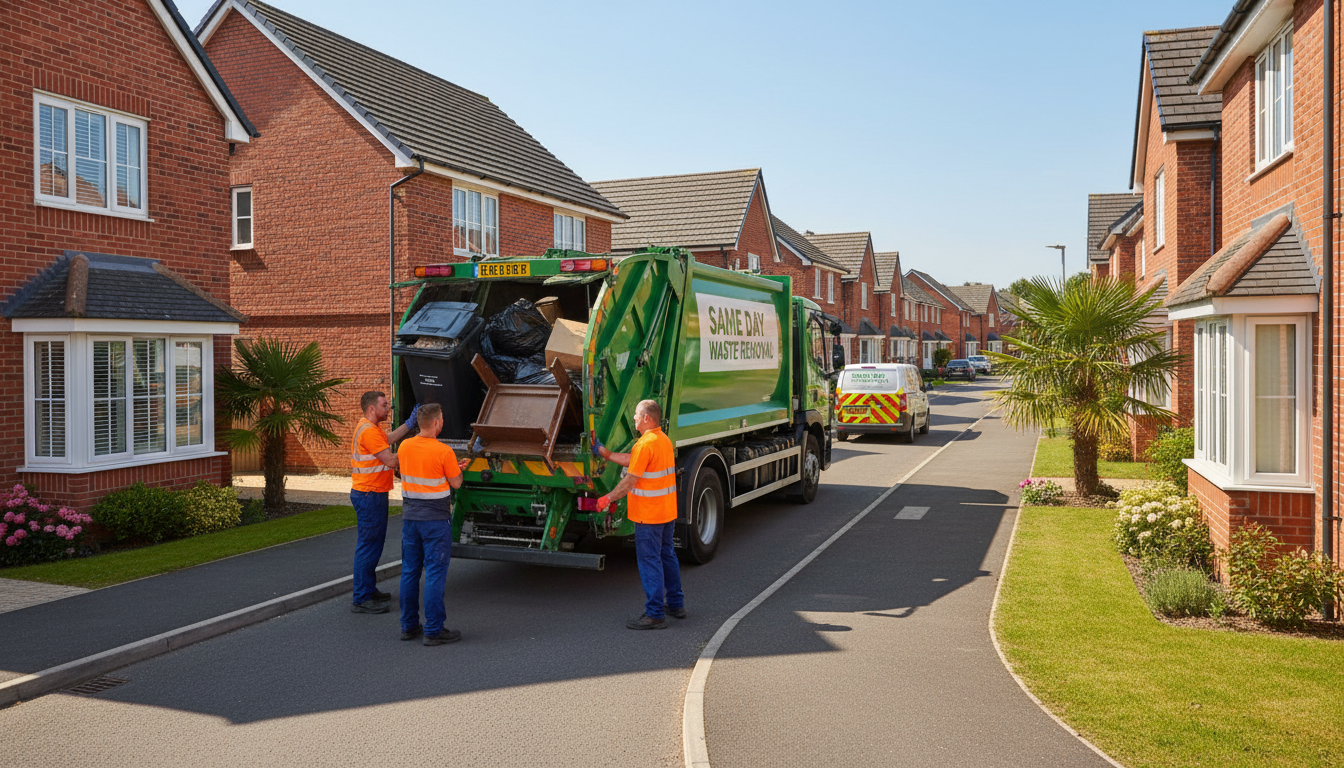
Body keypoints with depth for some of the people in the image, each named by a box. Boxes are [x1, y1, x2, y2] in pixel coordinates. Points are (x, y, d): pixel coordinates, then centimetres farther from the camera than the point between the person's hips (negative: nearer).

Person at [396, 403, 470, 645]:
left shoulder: (404, 447, 1)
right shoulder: (444, 452, -16)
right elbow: (455, 483, -5)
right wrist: (458, 468, 17)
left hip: (410, 516, 6)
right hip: (436, 519, -6)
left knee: (409, 571, 13)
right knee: (435, 573, -1)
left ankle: (408, 626, 22)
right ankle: (433, 630, 3)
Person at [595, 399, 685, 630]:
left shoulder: (645, 444, -20)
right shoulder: (664, 440, 11)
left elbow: (630, 479, -20)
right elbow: (631, 461, 18)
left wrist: (608, 498, -9)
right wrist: (604, 452, 21)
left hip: (648, 515, -10)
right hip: (668, 512, 10)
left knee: (650, 561, -3)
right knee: (667, 555, 19)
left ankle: (655, 614, 2)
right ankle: (676, 604, 29)